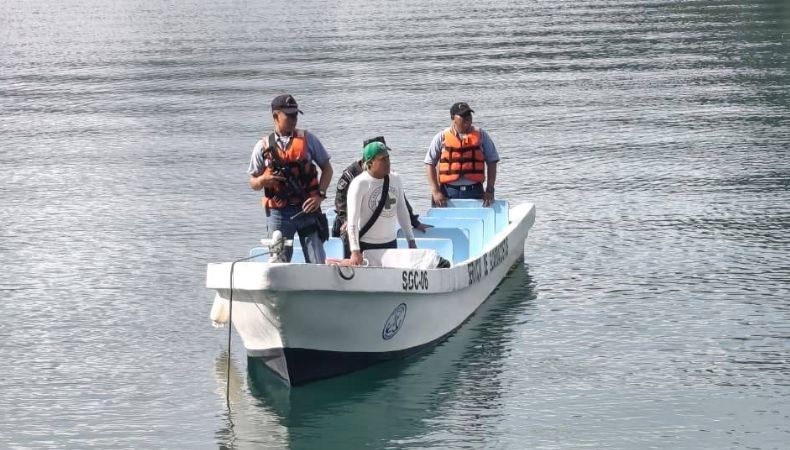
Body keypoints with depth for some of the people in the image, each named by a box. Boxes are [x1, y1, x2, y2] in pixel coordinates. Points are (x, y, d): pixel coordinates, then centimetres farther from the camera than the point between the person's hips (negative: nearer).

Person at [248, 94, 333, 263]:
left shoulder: (307, 139, 6)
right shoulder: (263, 147, 5)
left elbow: (327, 168, 10)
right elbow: (253, 183, 11)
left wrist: (320, 195, -4)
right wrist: (263, 180, -12)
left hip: (307, 208, 0)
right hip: (278, 213, 0)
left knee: (318, 263, -3)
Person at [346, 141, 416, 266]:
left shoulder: (395, 179, 5)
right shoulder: (360, 183, -13)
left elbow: (402, 211, 14)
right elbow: (352, 220, -16)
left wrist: (411, 240, 11)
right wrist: (355, 250, -23)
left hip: (390, 243, 6)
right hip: (366, 245, -6)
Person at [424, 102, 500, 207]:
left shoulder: (481, 136, 8)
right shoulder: (442, 138, 4)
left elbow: (492, 162, 9)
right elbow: (430, 164, 4)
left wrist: (489, 190, 1)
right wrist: (435, 192, -5)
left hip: (474, 192, 1)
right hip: (448, 193, -1)